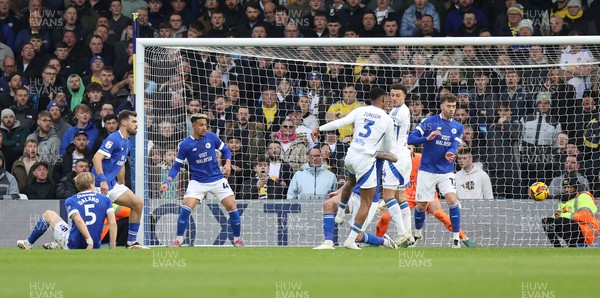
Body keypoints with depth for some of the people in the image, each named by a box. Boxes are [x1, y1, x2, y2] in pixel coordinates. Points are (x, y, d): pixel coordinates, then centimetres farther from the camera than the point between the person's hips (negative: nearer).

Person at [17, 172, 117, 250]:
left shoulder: (70, 201, -2)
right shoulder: (105, 200, 4)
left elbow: (78, 220, -20)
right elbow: (113, 223, -5)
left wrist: (89, 240, -24)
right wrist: (112, 249, -3)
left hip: (73, 244, -3)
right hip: (95, 246, 3)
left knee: (48, 214, 22)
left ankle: (28, 243, 36)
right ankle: (58, 244, 22)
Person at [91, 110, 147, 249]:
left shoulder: (127, 144, 16)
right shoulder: (114, 139, -15)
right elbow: (96, 158, -25)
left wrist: (121, 185, 27)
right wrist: (102, 180, -32)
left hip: (113, 184, 10)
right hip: (102, 184, -10)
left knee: (138, 204, 6)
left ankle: (131, 242, 10)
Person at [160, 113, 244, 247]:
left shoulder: (211, 137, -3)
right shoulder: (185, 145, -7)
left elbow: (226, 151, 10)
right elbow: (176, 166, 0)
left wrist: (228, 163, -9)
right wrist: (167, 182, -12)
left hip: (217, 179, 1)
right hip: (197, 182, -1)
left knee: (232, 207, -7)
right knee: (186, 208, -19)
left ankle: (237, 240, 11)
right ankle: (178, 240, -5)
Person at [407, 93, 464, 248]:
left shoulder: (458, 127, 5)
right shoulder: (429, 122, -5)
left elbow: (454, 146, -7)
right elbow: (411, 139, -10)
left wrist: (450, 153, -31)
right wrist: (427, 138, -27)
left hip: (446, 172, 1)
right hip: (427, 170, -1)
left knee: (452, 200, -18)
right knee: (421, 206, 4)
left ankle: (456, 238, -11)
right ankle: (417, 234, 31)